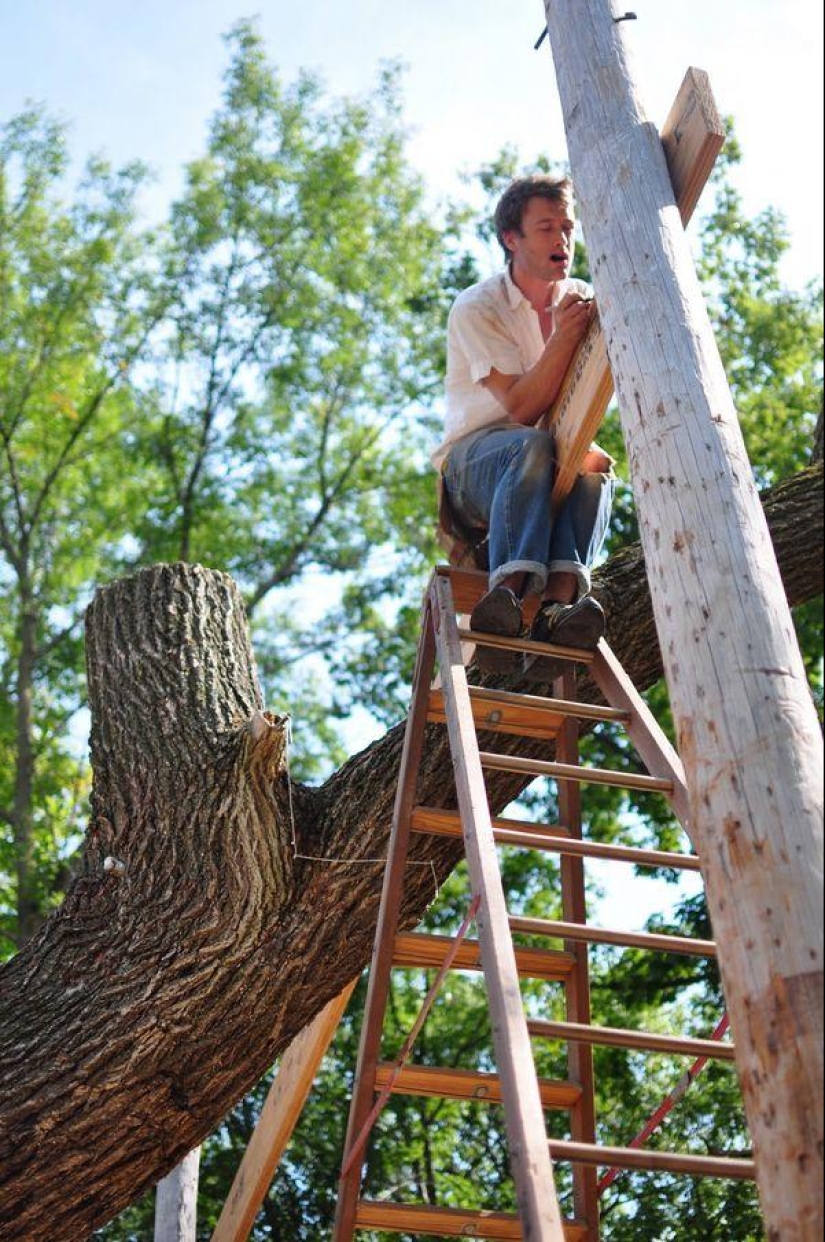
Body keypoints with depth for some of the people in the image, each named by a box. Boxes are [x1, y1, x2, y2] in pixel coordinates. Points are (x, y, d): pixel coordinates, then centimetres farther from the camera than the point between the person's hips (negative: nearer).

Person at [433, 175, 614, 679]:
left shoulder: (587, 301, 8)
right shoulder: (477, 308, -7)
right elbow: (521, 407, -17)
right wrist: (565, 334, -28)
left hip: (555, 472, 4)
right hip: (474, 464, -3)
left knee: (596, 465, -31)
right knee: (533, 445, -37)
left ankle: (558, 601, -49)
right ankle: (508, 589, -53)